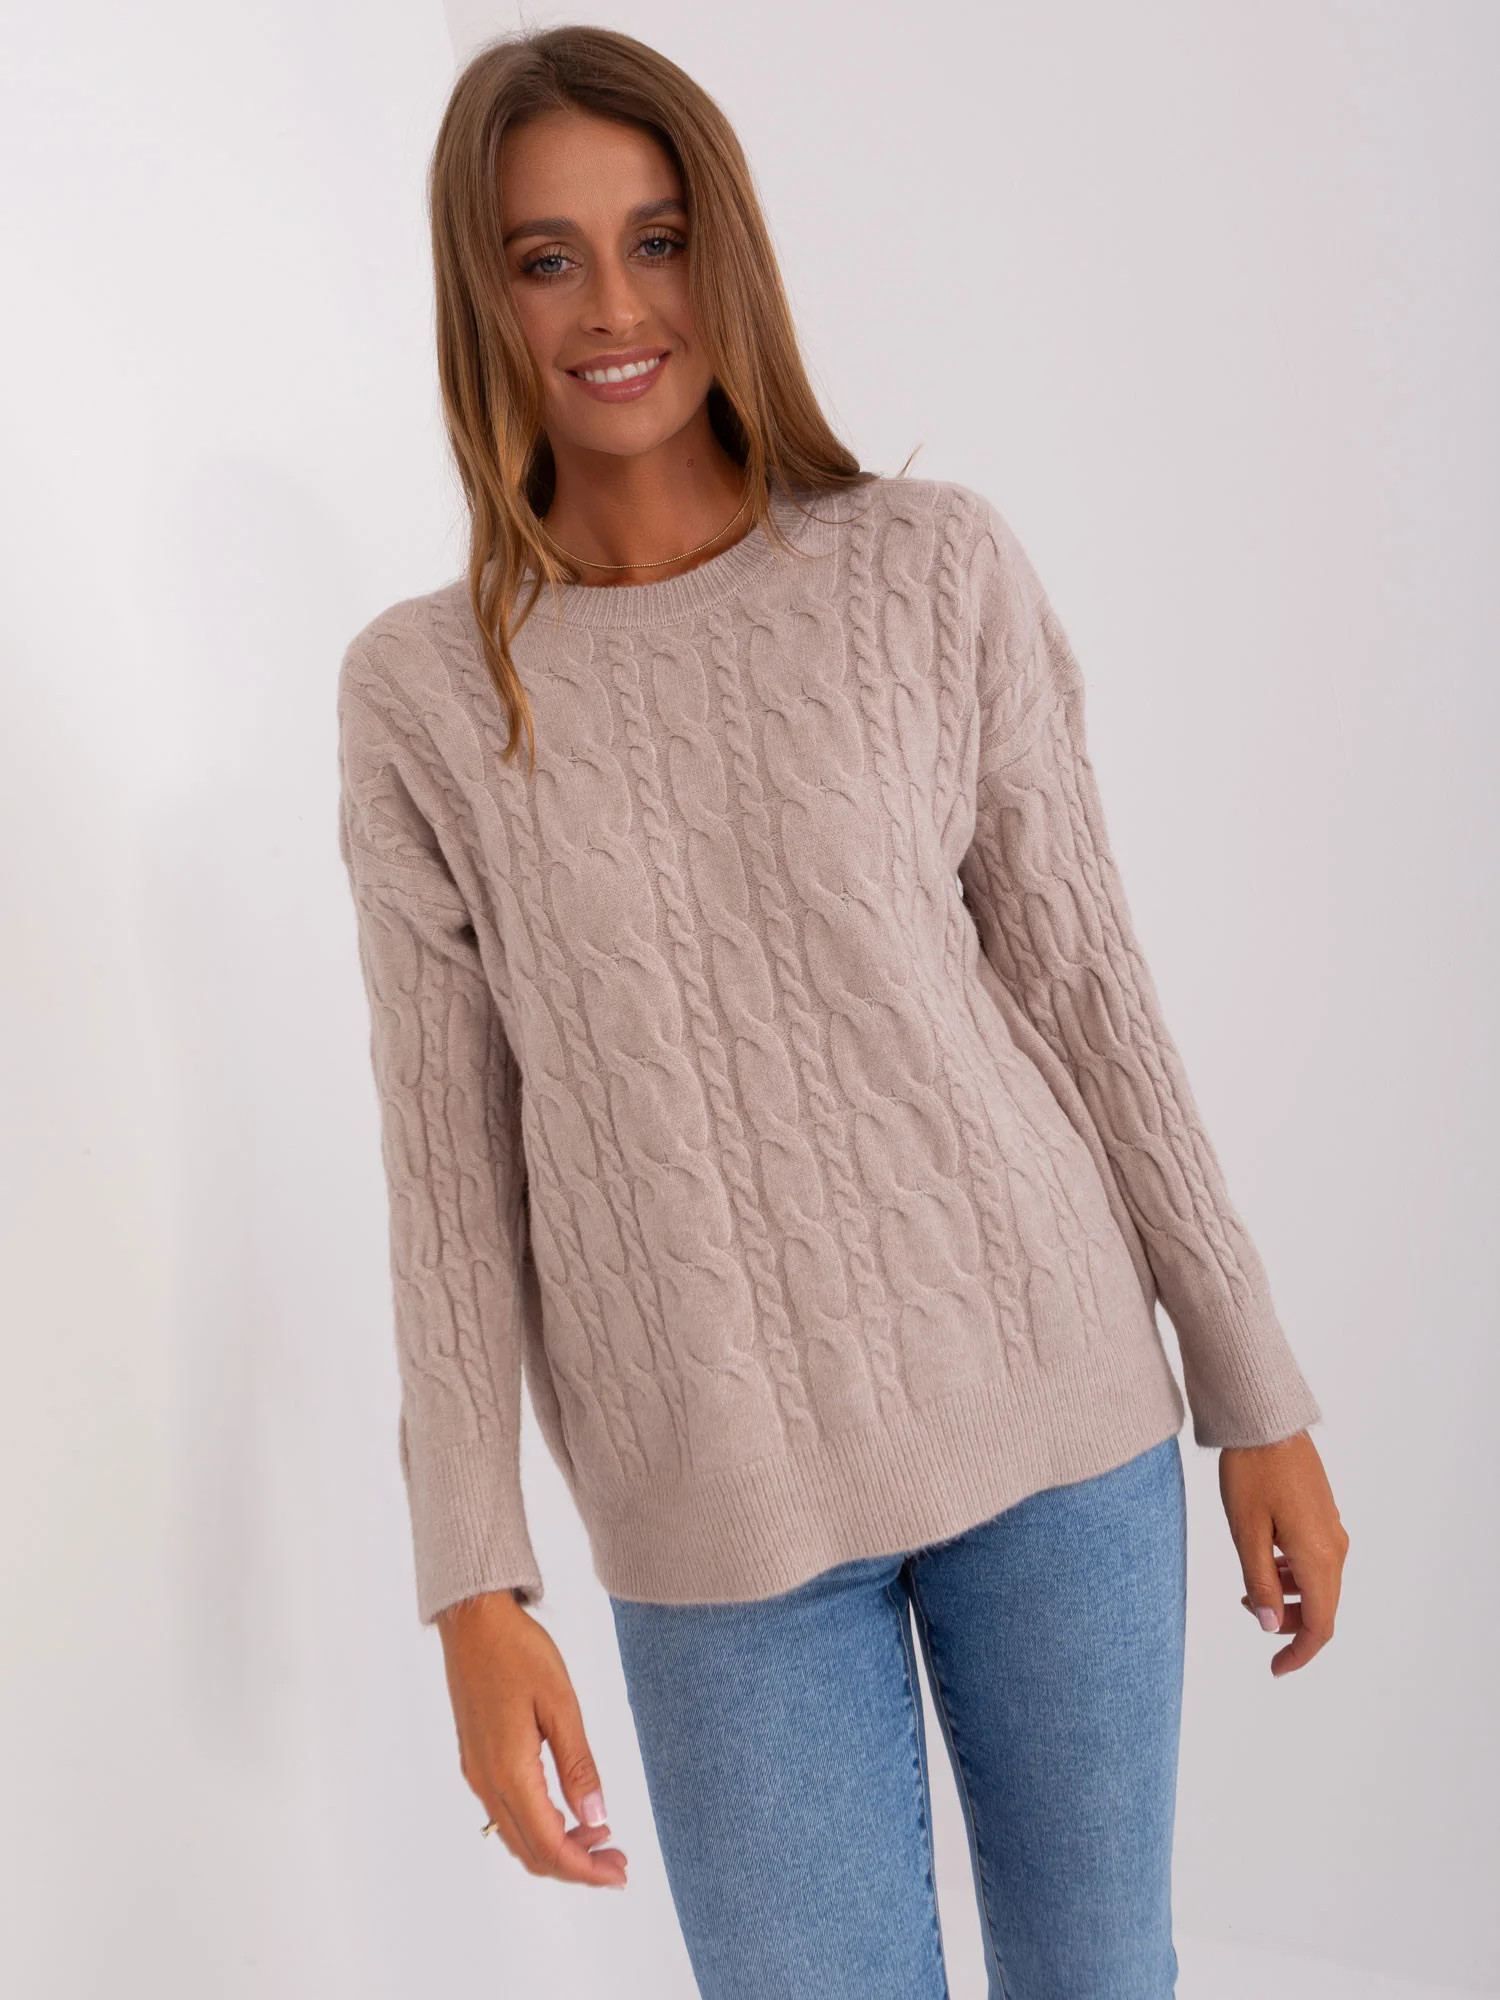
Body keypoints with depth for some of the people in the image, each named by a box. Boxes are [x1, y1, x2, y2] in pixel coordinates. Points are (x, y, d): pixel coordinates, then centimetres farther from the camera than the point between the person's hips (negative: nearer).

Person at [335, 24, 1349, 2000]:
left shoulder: (934, 565, -1)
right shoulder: (422, 691, -1)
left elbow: (1086, 983, 1)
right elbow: (450, 1152, 0)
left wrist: (1256, 1395, 3)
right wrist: (476, 1588, -2)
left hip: (1051, 1407, 1)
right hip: (721, 1508, 0)